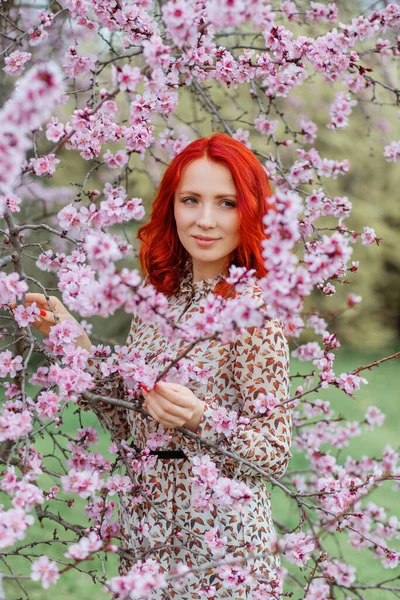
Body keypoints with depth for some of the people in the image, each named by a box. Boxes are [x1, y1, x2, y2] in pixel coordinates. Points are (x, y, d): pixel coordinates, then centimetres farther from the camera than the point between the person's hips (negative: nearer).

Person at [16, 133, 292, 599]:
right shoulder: (161, 294, 3)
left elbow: (276, 456, -13)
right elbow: (128, 422, 6)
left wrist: (200, 419, -28)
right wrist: (74, 339, -1)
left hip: (217, 548, -5)